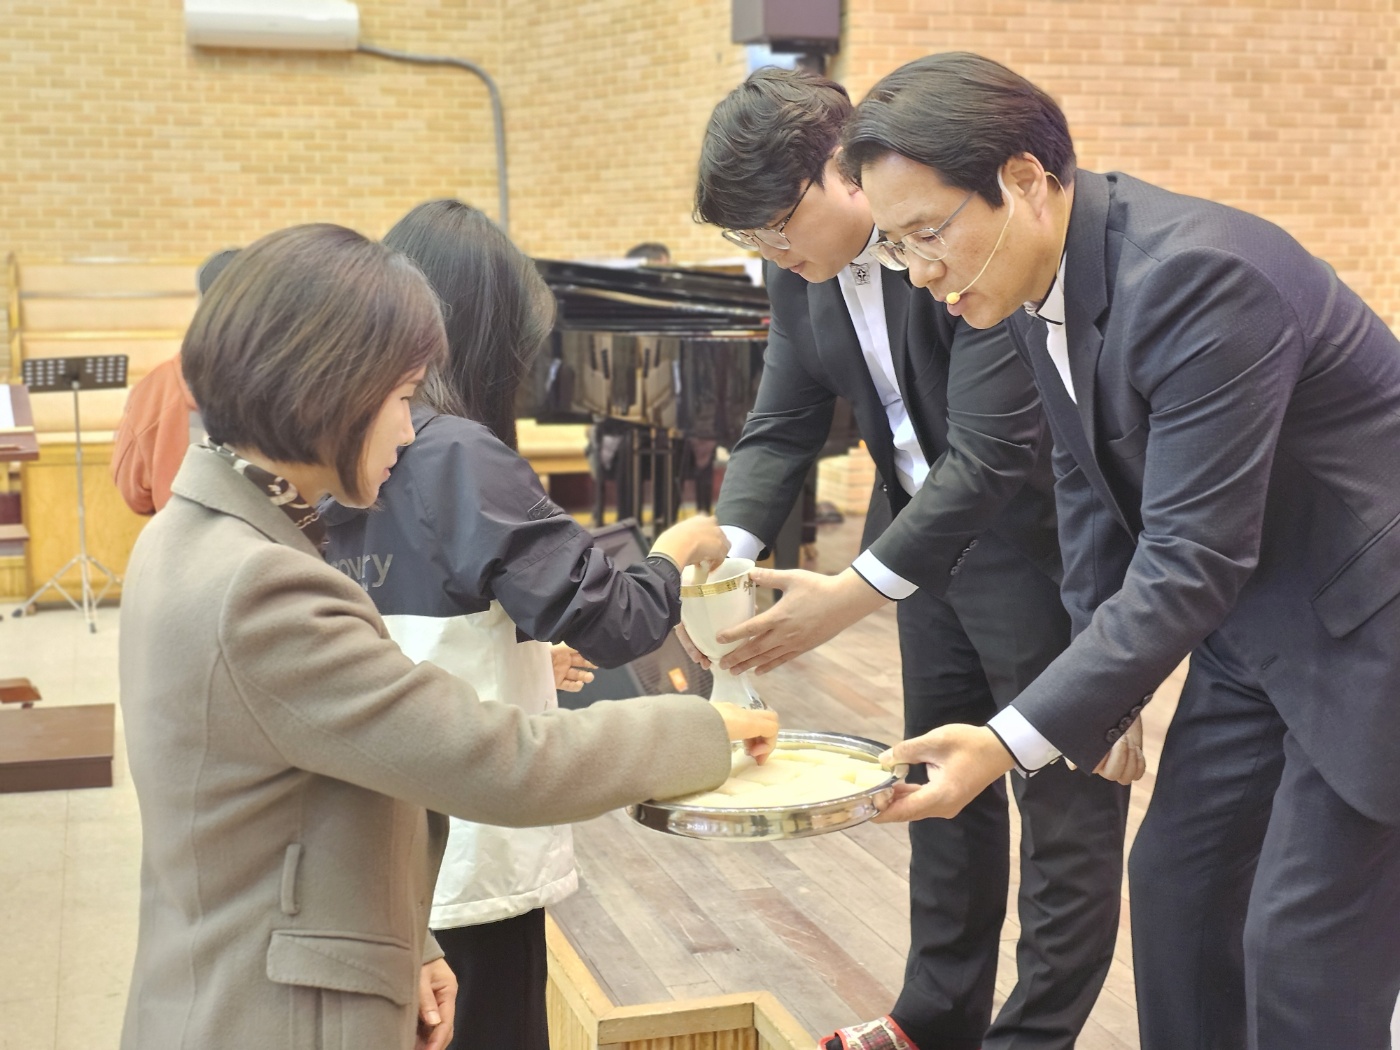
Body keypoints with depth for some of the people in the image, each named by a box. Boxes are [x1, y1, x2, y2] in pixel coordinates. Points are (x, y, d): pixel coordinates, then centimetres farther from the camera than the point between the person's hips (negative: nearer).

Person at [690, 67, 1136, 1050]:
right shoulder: (801, 270, -3)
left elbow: (989, 453, -31)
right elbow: (782, 426, -1)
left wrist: (853, 593, -32)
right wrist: (729, 546, -19)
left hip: (1041, 543, -8)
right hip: (932, 540, 8)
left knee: (1066, 802, 5)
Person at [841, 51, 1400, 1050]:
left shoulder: (1196, 273, -30)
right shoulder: (1044, 280, -3)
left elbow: (1191, 561, -31)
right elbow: (1092, 485, 8)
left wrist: (1016, 741, -33)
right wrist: (1104, 694, 7)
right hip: (1259, 620, 9)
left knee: (1307, 948, -5)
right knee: (1177, 885, 13)